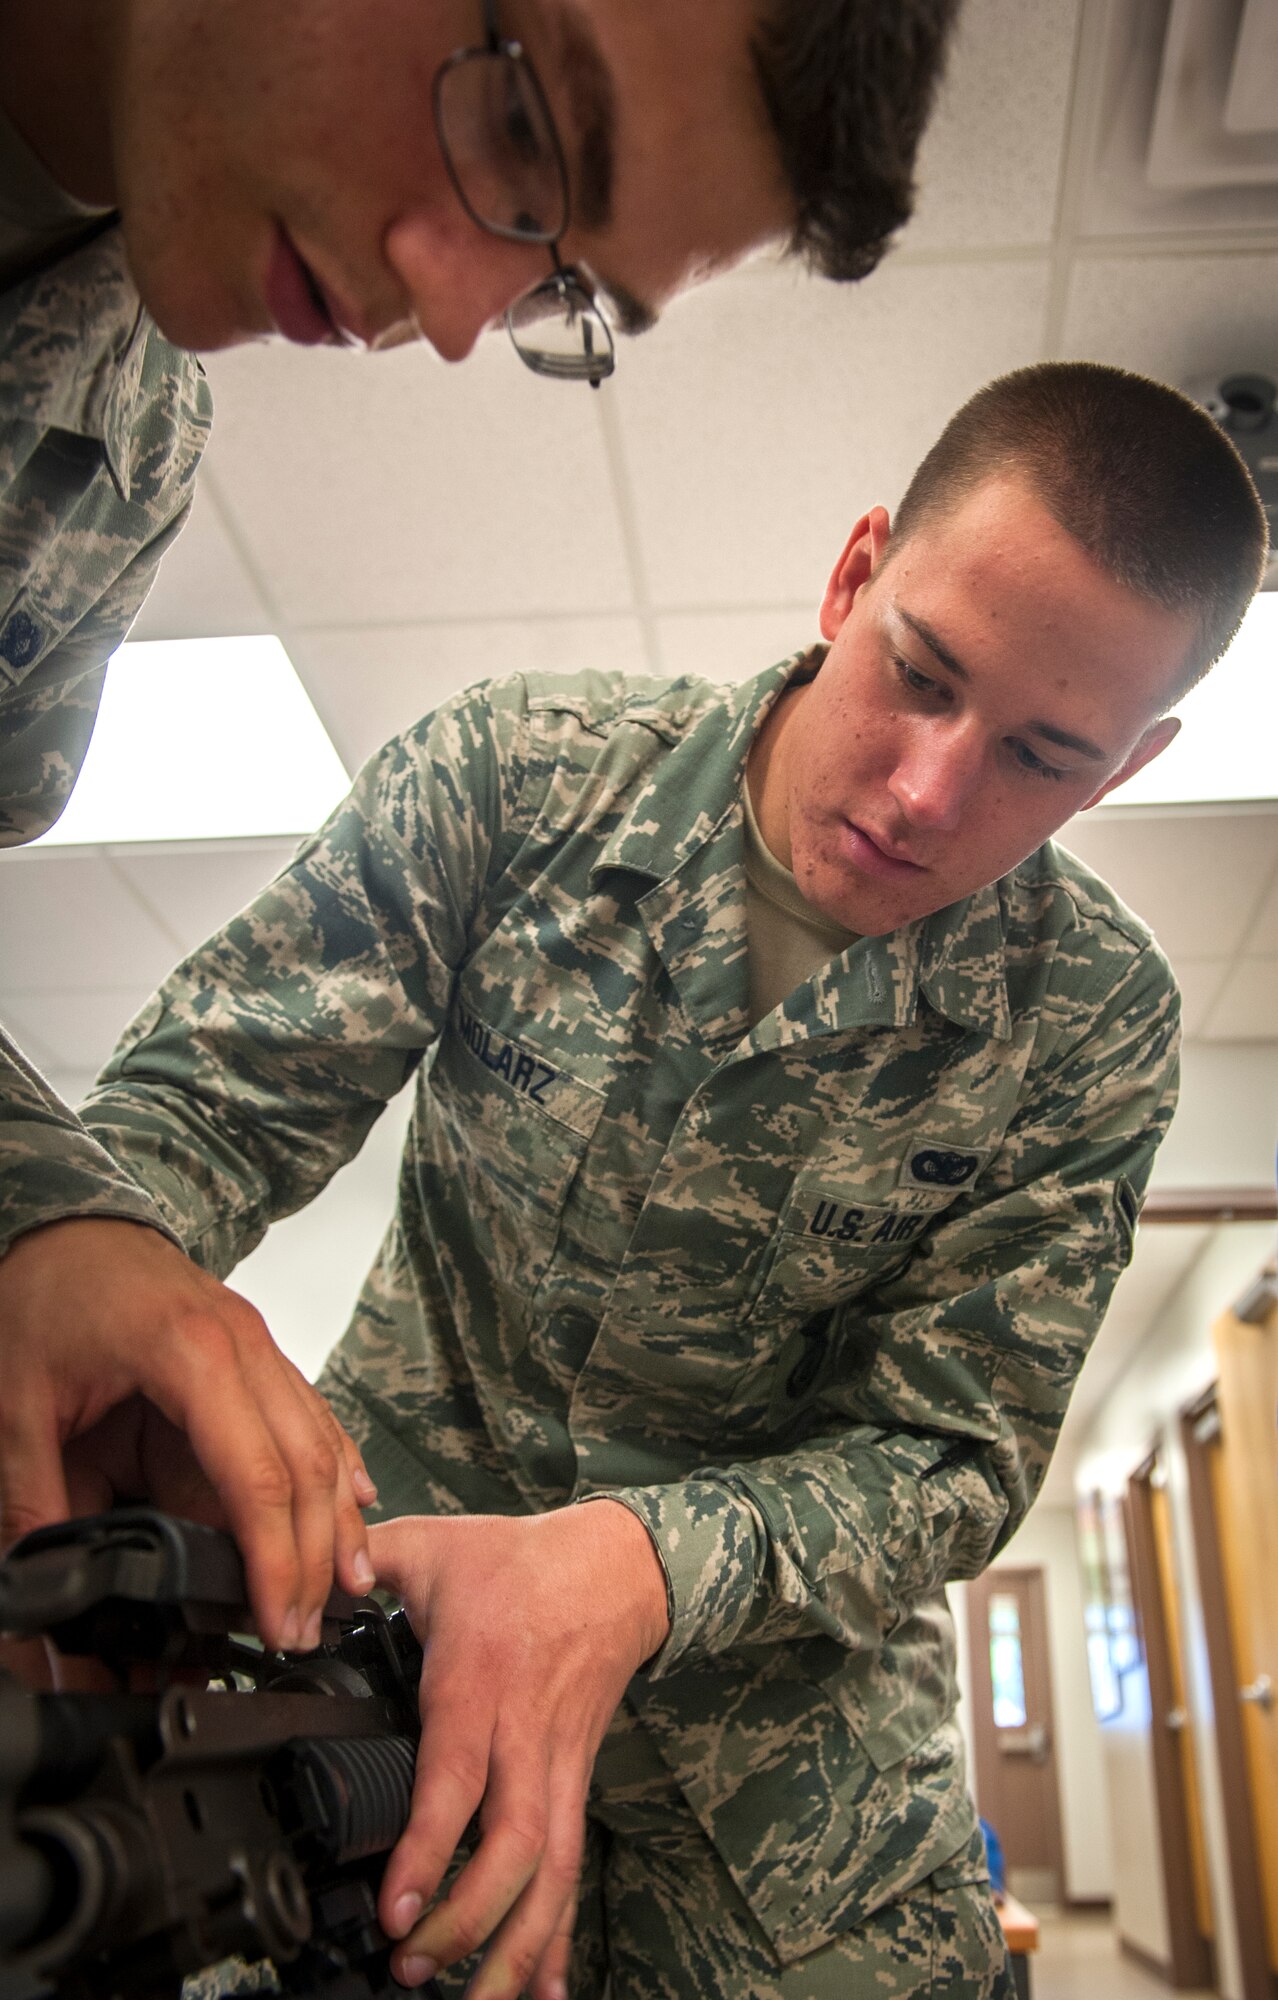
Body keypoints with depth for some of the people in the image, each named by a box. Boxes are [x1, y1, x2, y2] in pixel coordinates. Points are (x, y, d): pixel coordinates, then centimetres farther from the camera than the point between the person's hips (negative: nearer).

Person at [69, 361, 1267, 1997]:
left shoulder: (1092, 1026, -13)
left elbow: (944, 1455, -13)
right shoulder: (511, 776, -14)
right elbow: (204, 1098, -12)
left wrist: (637, 1564, -33)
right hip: (395, 1546, 0)